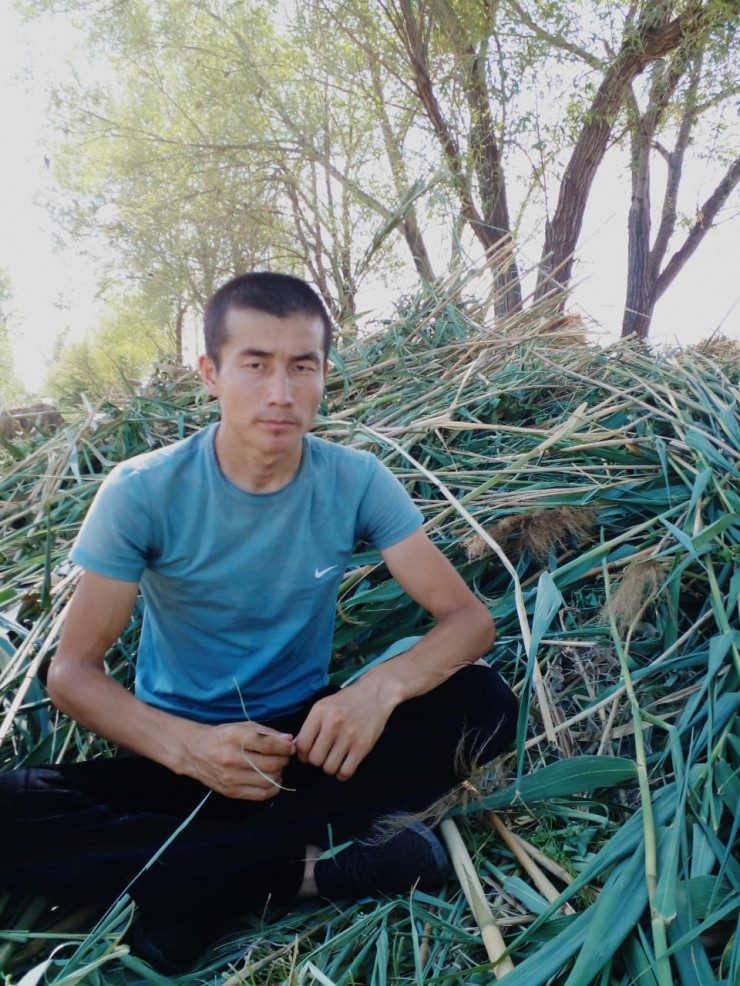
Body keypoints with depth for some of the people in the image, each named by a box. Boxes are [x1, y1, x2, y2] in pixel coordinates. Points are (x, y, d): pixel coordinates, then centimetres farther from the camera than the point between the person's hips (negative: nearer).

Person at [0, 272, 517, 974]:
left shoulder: (356, 482, -10)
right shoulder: (143, 492, -15)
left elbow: (468, 618, -12)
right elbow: (72, 671, -13)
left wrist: (381, 685, -34)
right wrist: (190, 746, -32)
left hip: (304, 735, 2)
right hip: (180, 748, -1)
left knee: (484, 704, -23)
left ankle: (194, 890, -21)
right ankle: (308, 865, -19)